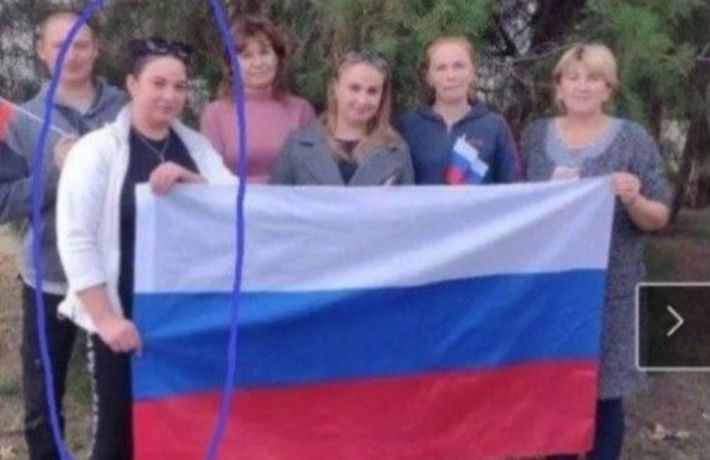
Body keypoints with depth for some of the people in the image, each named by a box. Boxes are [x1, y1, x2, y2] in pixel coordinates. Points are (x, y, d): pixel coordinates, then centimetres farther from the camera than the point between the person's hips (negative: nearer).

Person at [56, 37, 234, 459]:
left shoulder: (197, 146, 9)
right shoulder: (98, 149, -6)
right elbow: (76, 239, -10)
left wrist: (192, 181, -19)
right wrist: (106, 317, -16)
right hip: (125, 318, -4)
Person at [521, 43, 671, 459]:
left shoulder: (634, 139, -2)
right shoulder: (535, 135, 7)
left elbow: (659, 218, -3)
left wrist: (634, 200, -22)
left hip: (606, 285, -2)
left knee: (603, 388, 3)